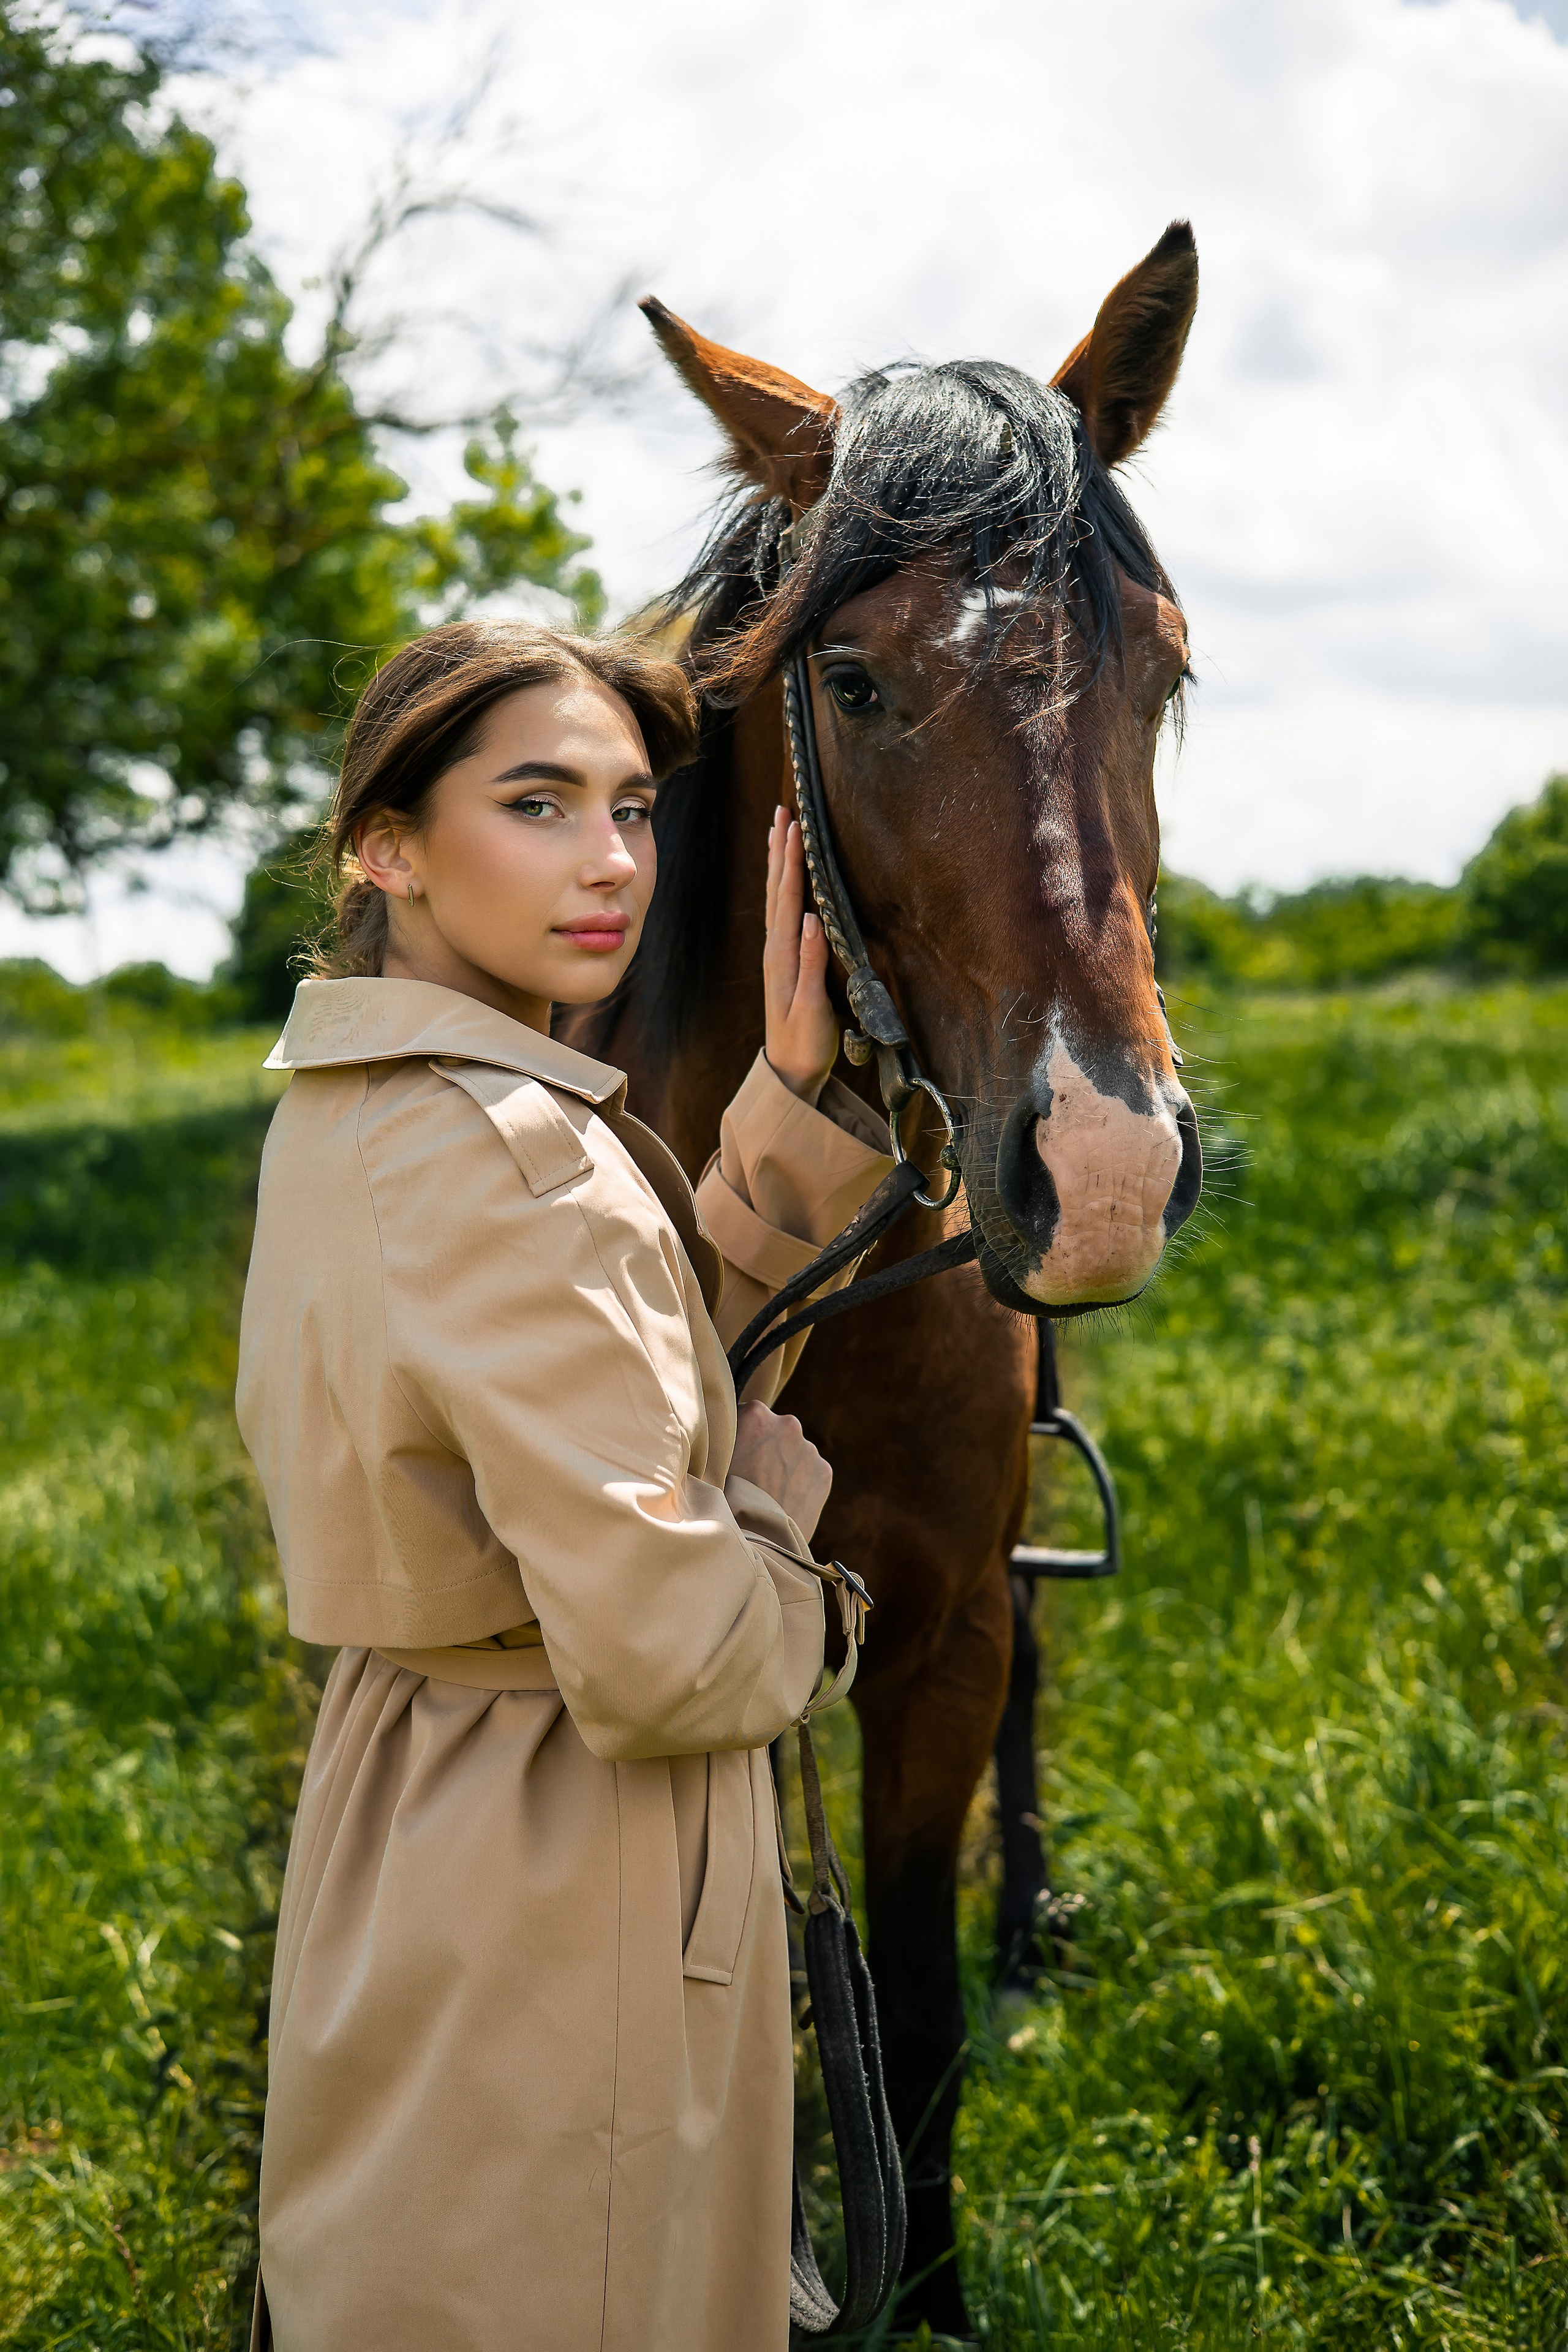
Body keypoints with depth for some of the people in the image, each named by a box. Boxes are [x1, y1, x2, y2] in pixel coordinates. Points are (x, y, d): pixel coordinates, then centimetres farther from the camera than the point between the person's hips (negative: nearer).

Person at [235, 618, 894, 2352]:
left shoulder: (346, 1104, 4)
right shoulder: (513, 1157, -26)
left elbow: (657, 1337, 11)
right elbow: (661, 1655, -29)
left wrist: (798, 1094, 0)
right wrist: (776, 1504, -9)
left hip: (395, 1805, 10)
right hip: (564, 1899, -10)